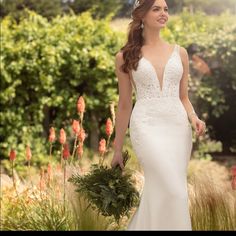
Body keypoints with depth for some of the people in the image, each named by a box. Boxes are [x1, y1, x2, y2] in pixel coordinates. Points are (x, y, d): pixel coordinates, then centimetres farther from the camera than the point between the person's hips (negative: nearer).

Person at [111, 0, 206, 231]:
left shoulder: (179, 52, 11)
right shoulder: (125, 56, 4)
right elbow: (124, 105, 8)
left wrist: (193, 117, -5)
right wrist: (117, 150, 10)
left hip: (178, 127, 4)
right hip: (147, 126, -4)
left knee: (159, 192, 5)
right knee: (174, 191, -18)